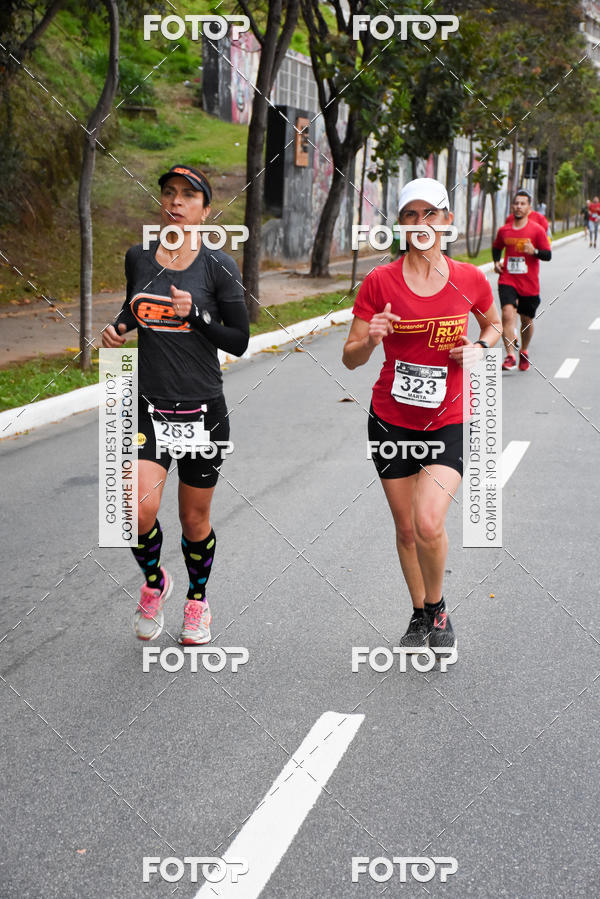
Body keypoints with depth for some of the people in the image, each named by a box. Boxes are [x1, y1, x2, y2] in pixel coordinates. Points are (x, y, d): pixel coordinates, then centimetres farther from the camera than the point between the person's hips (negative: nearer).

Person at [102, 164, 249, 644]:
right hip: (148, 406, 2)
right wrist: (119, 328, 4)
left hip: (202, 407, -1)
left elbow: (240, 340, -4)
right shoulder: (138, 257, 5)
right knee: (140, 508, -18)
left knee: (195, 519, 9)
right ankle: (154, 583, 13)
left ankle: (197, 601, 36)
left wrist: (195, 315, -18)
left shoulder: (218, 266, -5)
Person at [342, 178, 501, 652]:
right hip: (391, 420, 1)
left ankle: (436, 606, 10)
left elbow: (494, 322, 18)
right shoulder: (380, 282, -6)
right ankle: (420, 615, 33)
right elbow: (351, 358, -3)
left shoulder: (470, 279, -3)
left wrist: (479, 347, -4)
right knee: (405, 529, 10)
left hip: (449, 421, -1)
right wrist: (371, 338, -25)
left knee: (429, 523, -18)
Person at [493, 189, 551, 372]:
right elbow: (496, 247, 24)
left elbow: (548, 254, -3)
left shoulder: (537, 230, -3)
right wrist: (496, 262, 5)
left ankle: (524, 352, 37)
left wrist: (534, 251, -23)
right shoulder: (504, 230, 5)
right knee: (507, 314, -21)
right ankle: (510, 356, -22)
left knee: (527, 320, 12)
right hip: (507, 280, 1)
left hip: (529, 284, 0)